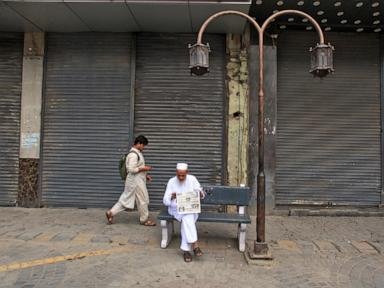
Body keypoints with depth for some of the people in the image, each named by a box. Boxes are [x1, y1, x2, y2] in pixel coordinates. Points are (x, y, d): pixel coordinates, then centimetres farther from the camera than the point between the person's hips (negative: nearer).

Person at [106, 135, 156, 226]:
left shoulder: (137, 153, 14)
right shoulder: (133, 154, -19)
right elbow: (131, 169, -25)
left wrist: (145, 175, 14)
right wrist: (144, 168, -18)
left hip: (138, 180, 10)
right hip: (136, 181, -10)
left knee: (125, 199, 13)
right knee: (143, 200, 3)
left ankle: (111, 213, 17)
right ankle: (144, 220, 16)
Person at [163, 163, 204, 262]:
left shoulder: (192, 179, -3)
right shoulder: (171, 182, -6)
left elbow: (200, 193, 4)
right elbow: (165, 201, -8)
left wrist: (200, 193, -21)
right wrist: (171, 198, -31)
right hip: (176, 208, -1)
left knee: (186, 219, -33)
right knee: (187, 217, -34)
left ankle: (185, 249, -28)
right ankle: (194, 244, -32)